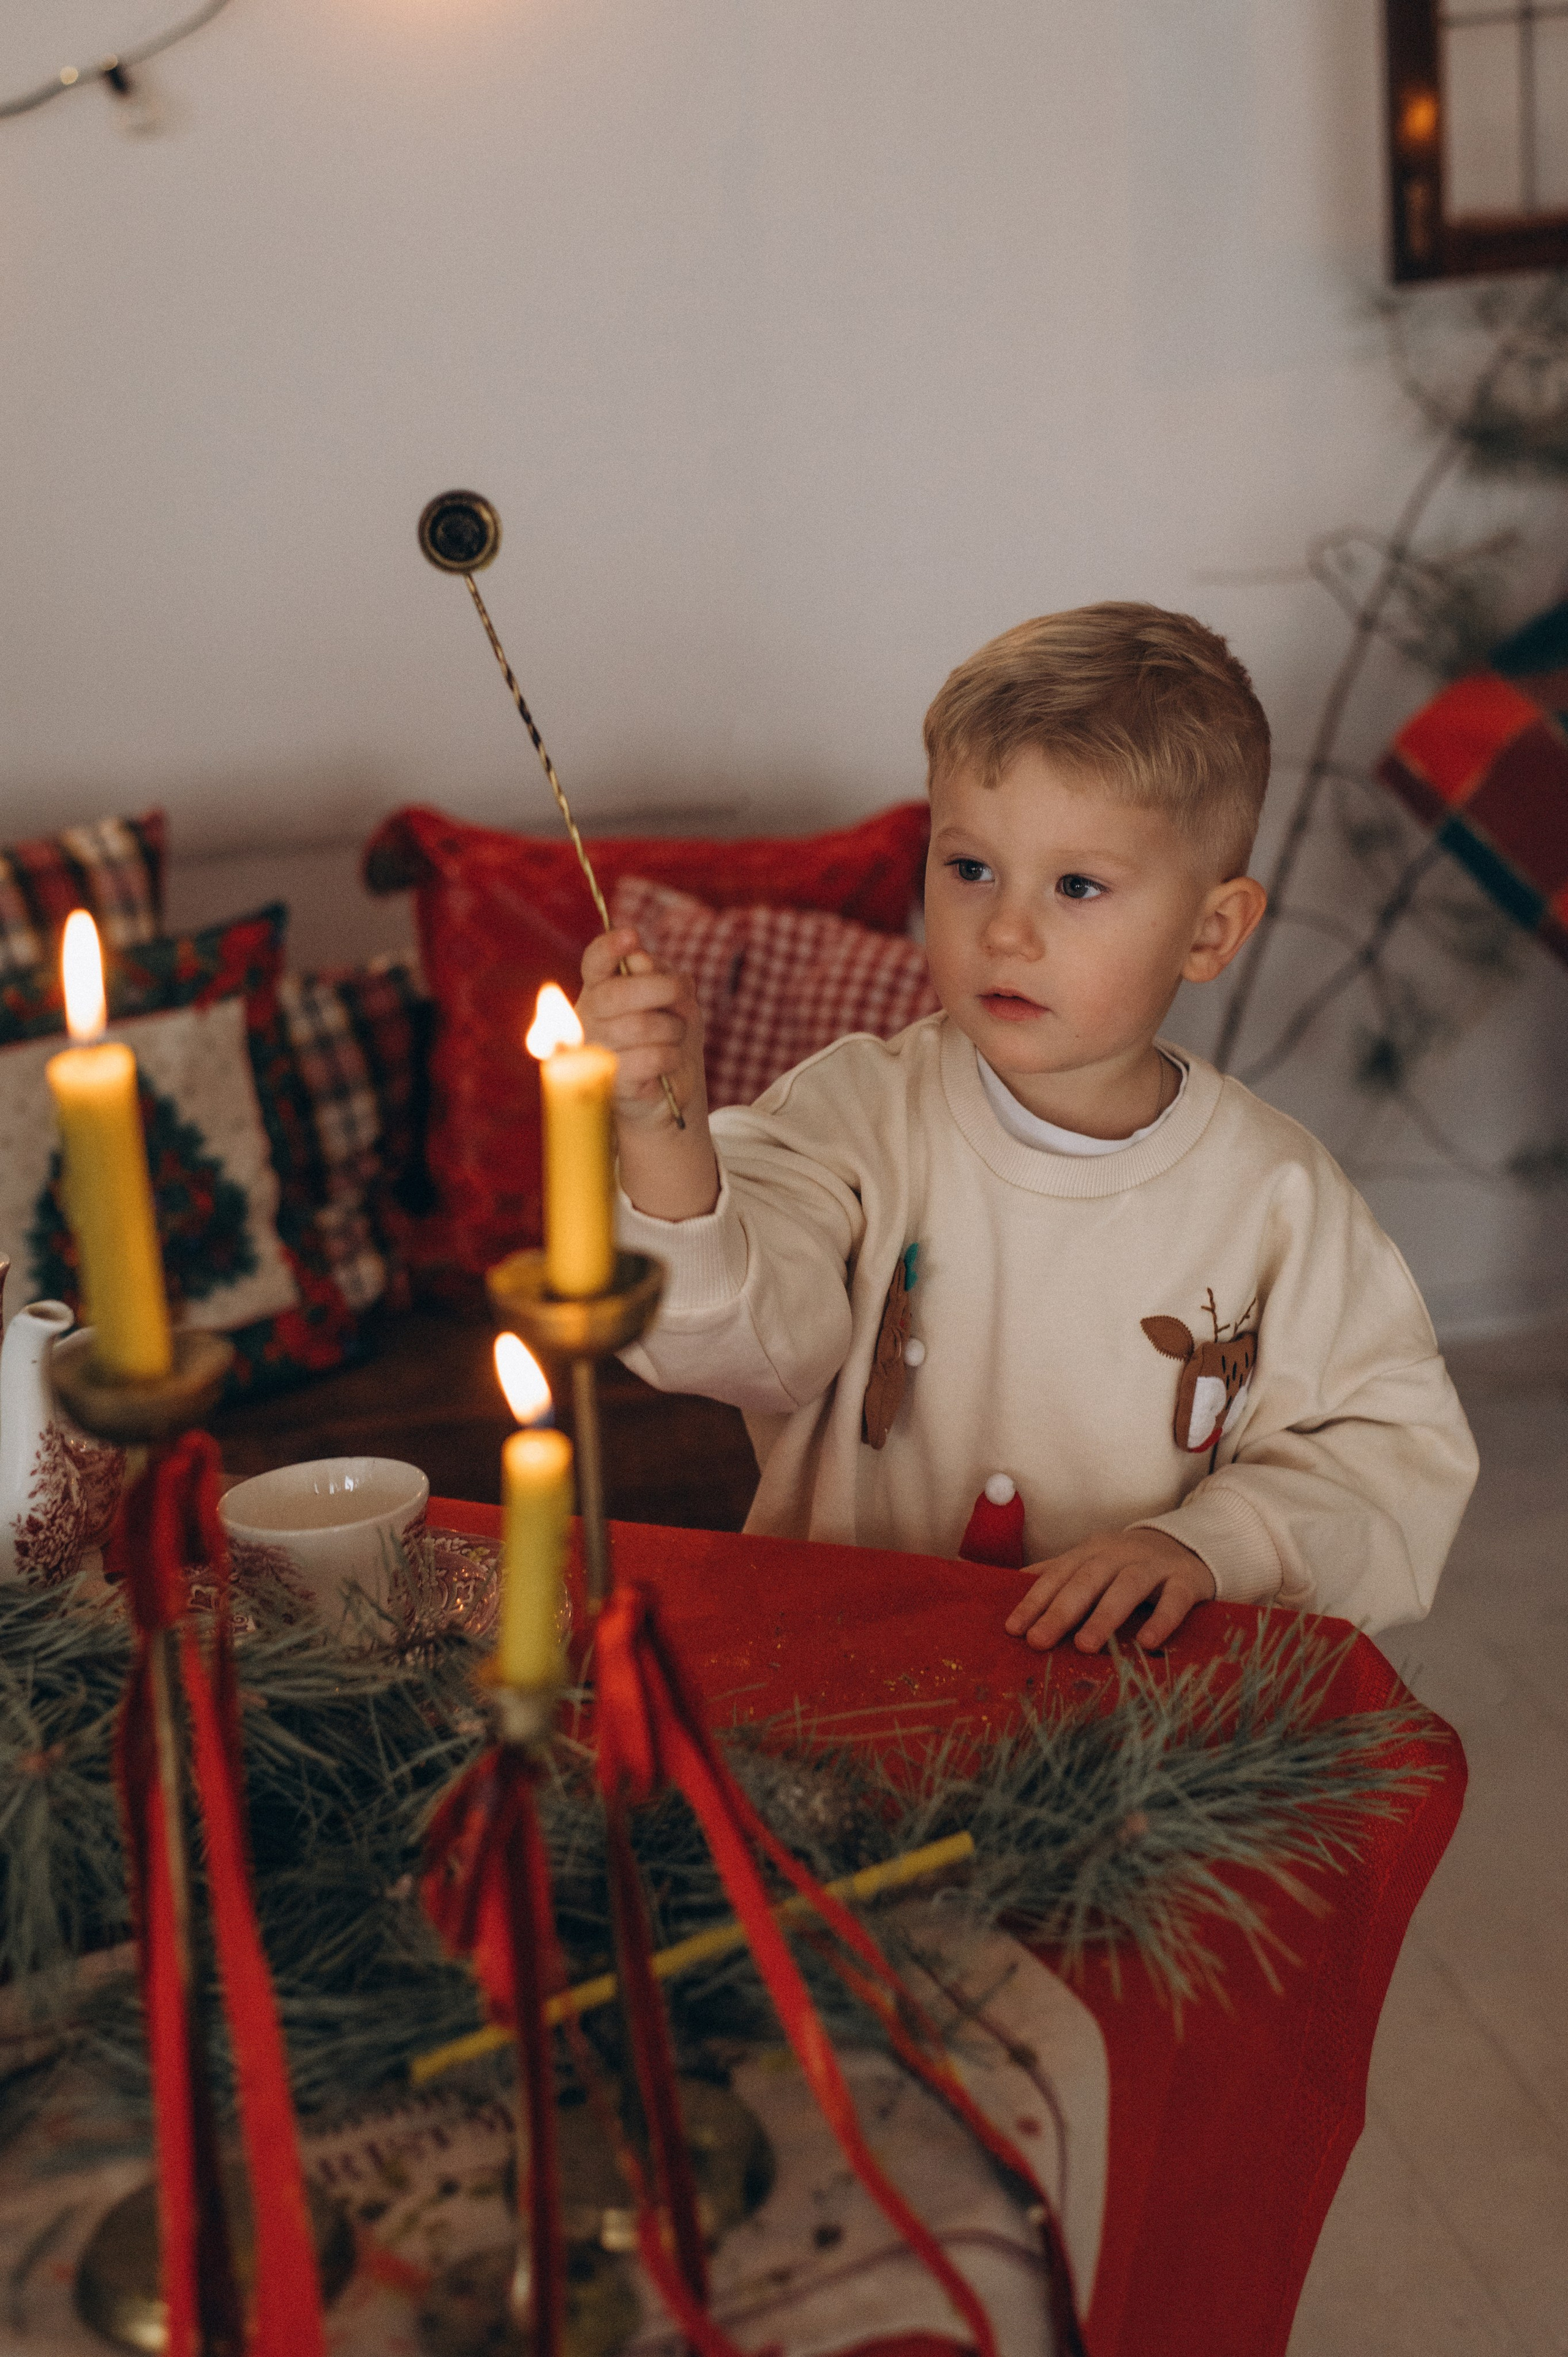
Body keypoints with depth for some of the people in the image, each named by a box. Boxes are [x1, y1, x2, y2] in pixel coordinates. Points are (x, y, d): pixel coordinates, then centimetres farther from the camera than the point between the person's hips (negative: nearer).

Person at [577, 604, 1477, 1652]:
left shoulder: (1271, 1196, -3)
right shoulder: (861, 1113, -4)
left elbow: (1402, 1448, 2)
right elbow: (737, 1339, -18)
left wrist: (1207, 1543, -13)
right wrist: (665, 1127, -36)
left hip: (1144, 1687, 0)